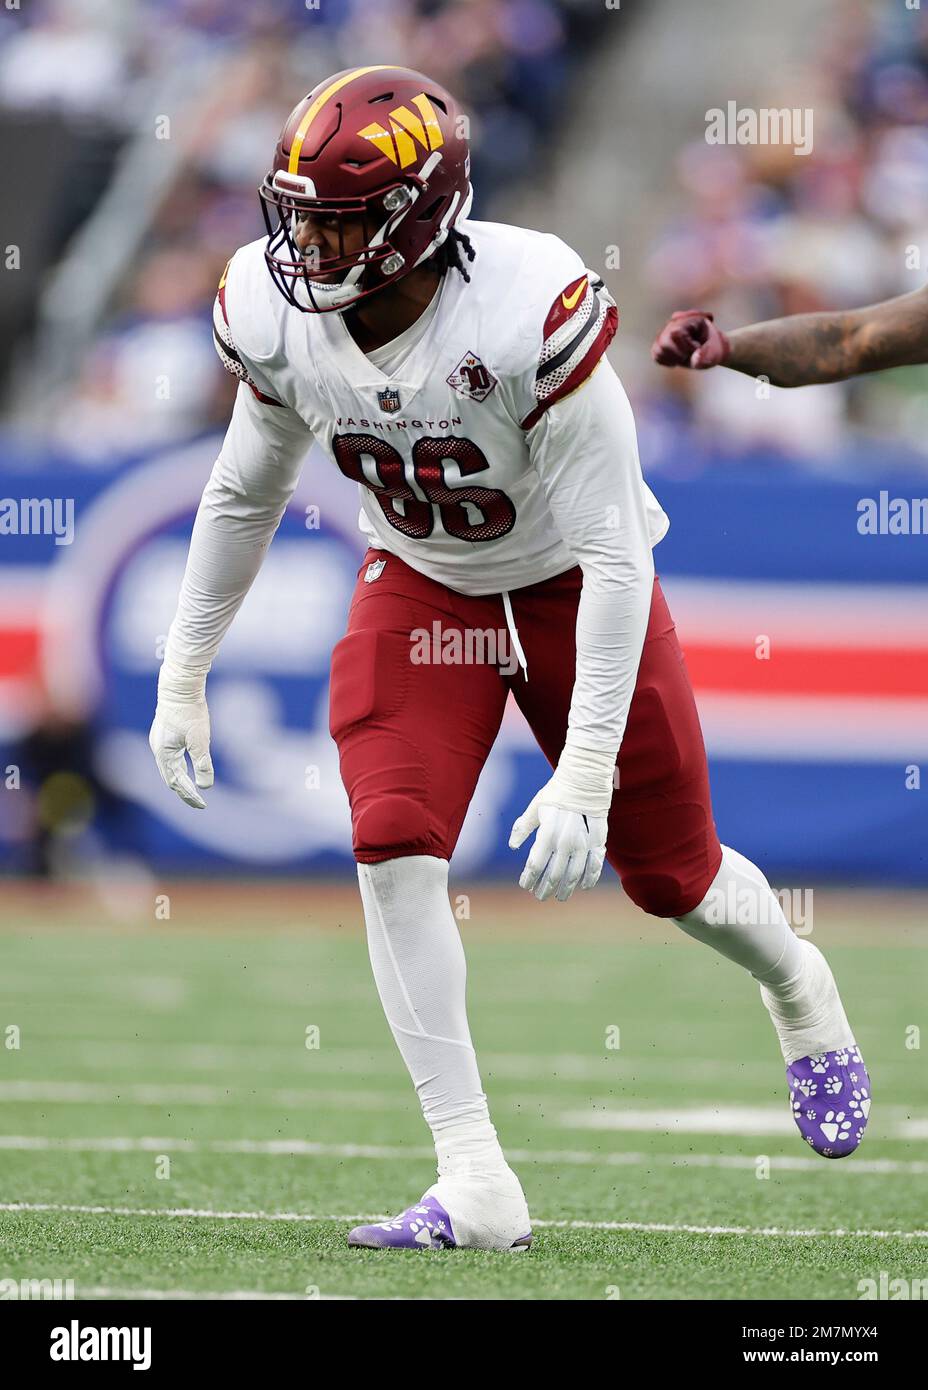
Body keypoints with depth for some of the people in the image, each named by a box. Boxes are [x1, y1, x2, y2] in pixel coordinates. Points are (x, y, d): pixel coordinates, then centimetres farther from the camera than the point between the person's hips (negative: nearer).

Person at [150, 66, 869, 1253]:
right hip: (419, 588, 3)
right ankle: (475, 1187, -13)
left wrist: (585, 771, -33)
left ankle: (799, 989, 46)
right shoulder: (275, 315, -19)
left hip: (570, 590, -3)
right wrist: (184, 675, 6)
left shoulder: (529, 313, -36)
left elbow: (615, 554, -30)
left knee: (668, 873, 8)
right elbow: (243, 494, 3)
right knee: (393, 844, -18)